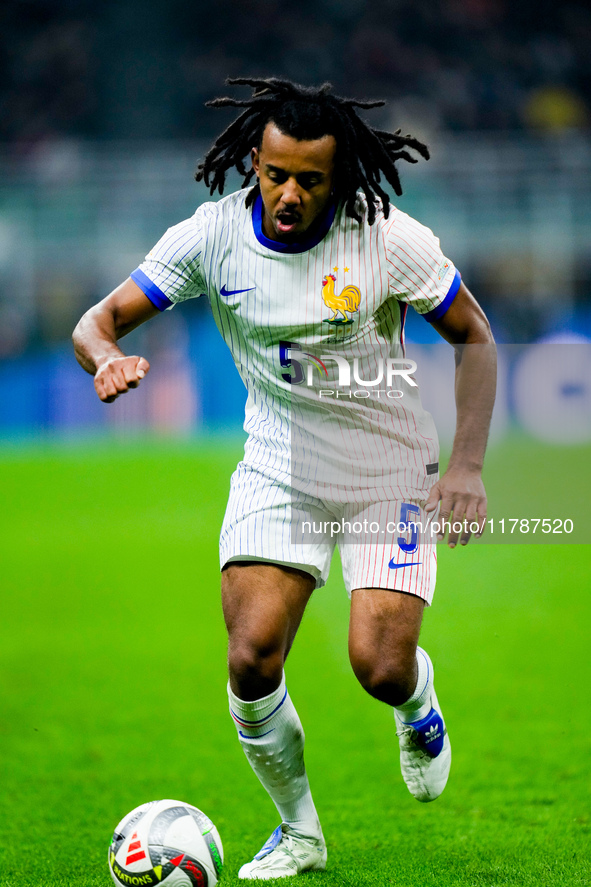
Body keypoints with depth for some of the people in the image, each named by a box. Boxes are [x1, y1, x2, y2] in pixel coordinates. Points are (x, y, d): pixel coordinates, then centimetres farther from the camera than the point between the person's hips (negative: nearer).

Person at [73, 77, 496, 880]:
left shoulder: (389, 240, -18)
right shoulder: (213, 236, -13)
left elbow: (474, 337, -5)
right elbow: (98, 320, -9)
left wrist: (467, 466, -14)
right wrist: (107, 356, -34)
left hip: (390, 474, -2)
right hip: (278, 471, 2)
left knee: (381, 668, -15)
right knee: (251, 661, -13)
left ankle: (419, 709, 25)